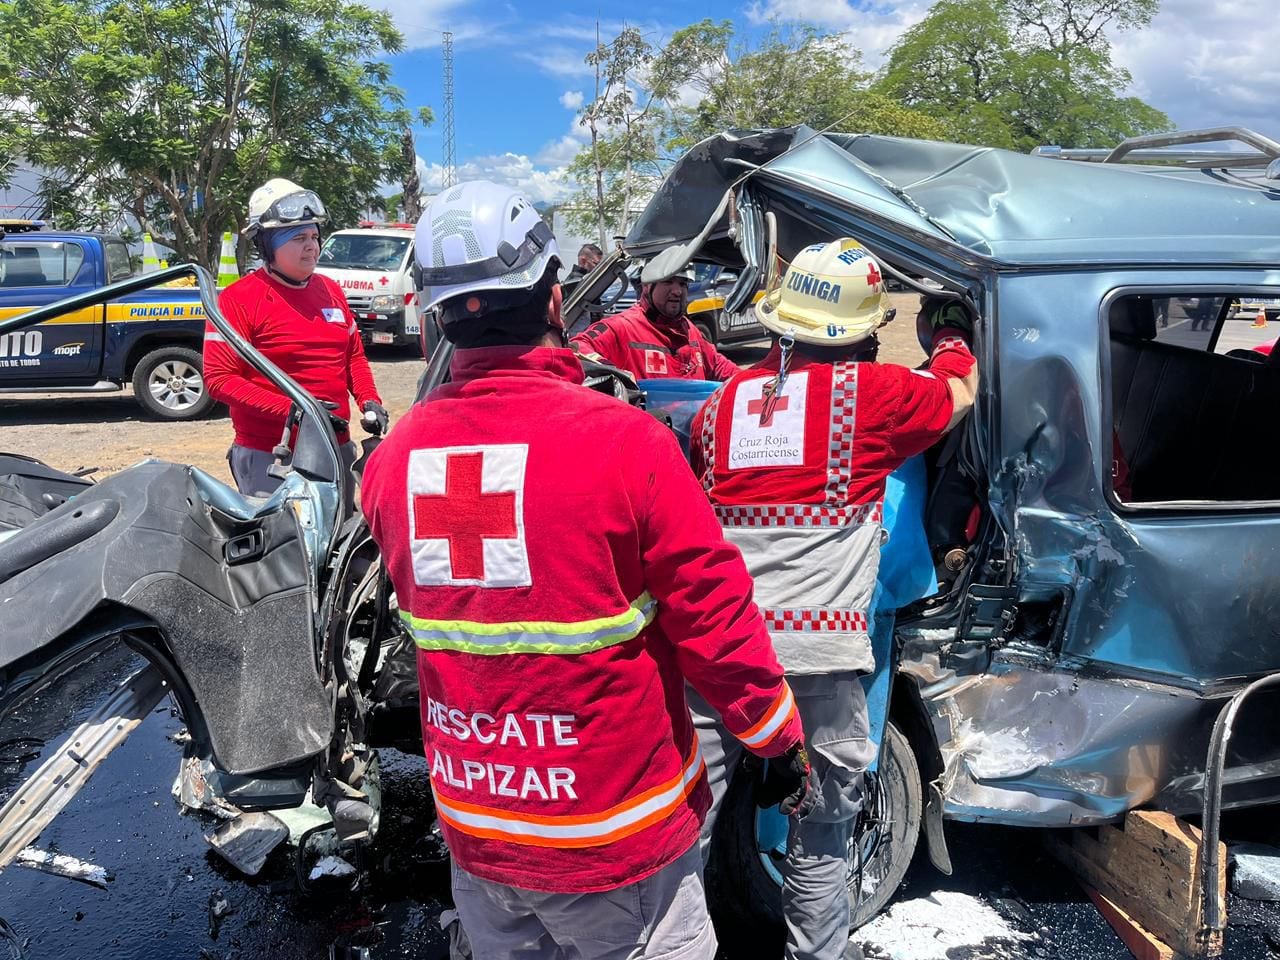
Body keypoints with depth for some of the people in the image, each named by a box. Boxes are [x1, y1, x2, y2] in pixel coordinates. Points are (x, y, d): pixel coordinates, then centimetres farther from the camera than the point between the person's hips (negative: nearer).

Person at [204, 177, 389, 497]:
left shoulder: (331, 290, 12)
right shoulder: (240, 298, -8)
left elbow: (354, 355, 21)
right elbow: (219, 378, -13)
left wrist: (369, 401, 3)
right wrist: (292, 410, -21)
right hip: (269, 459, -6)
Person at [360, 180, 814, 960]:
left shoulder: (392, 458, -9)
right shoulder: (623, 440, -24)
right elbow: (714, 616, -17)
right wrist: (782, 742, -3)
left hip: (474, 829, 5)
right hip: (613, 836, -4)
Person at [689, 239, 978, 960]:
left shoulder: (726, 397, 13)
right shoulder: (872, 389, 2)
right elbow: (960, 392, 20)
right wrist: (953, 337, 40)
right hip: (815, 647, -3)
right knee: (823, 833, 14)